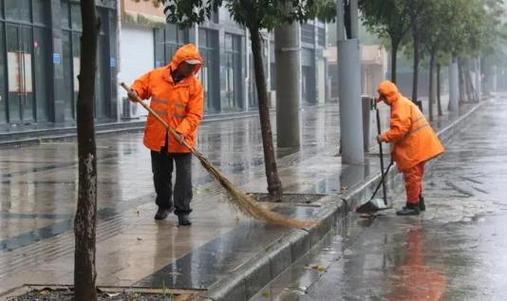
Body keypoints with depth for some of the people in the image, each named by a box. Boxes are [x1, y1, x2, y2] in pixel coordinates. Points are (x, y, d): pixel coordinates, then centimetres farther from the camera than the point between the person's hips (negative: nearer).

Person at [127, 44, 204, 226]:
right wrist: (134, 93, -11)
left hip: (182, 140, -2)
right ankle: (164, 205, 34)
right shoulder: (155, 76, -2)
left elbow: (194, 115, -12)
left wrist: (181, 131, -25)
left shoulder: (195, 86, -8)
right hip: (158, 138, 2)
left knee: (184, 176, -5)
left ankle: (182, 211, 4)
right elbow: (141, 85, 13)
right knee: (160, 175, 15)